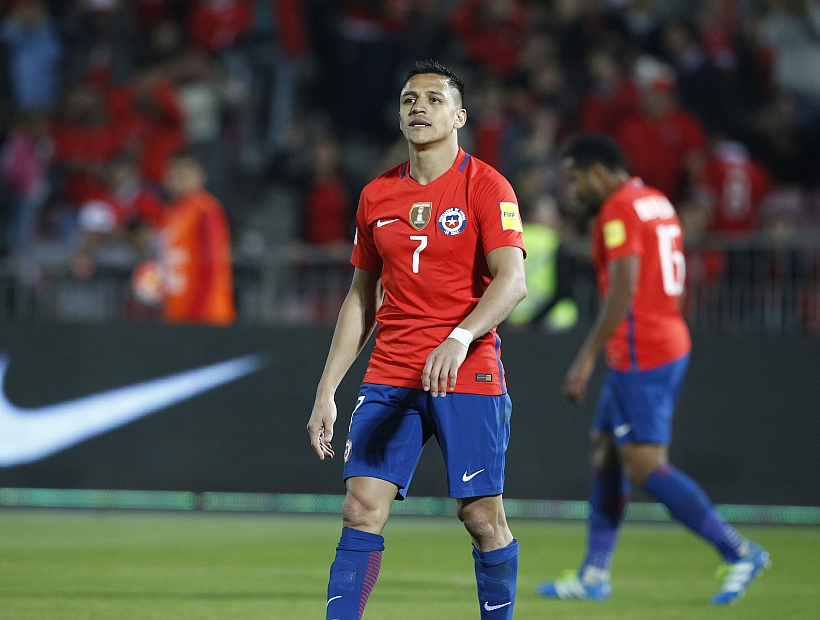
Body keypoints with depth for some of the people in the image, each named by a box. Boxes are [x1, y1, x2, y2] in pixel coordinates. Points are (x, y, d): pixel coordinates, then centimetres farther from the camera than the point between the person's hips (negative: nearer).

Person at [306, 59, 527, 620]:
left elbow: (513, 280, -16)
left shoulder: (485, 186, -3)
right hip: (390, 379, 4)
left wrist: (460, 338, -33)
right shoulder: (376, 196, 12)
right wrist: (327, 391, 12)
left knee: (483, 517, -2)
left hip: (469, 374, -4)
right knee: (362, 509, -6)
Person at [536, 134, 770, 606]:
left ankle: (740, 553, -9)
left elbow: (623, 291, -21)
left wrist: (588, 356, -20)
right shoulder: (658, 203, 17)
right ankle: (594, 575, 12)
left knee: (645, 467, -9)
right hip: (670, 342, 10)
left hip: (641, 354, -10)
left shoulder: (619, 211, -12)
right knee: (605, 454, 12)